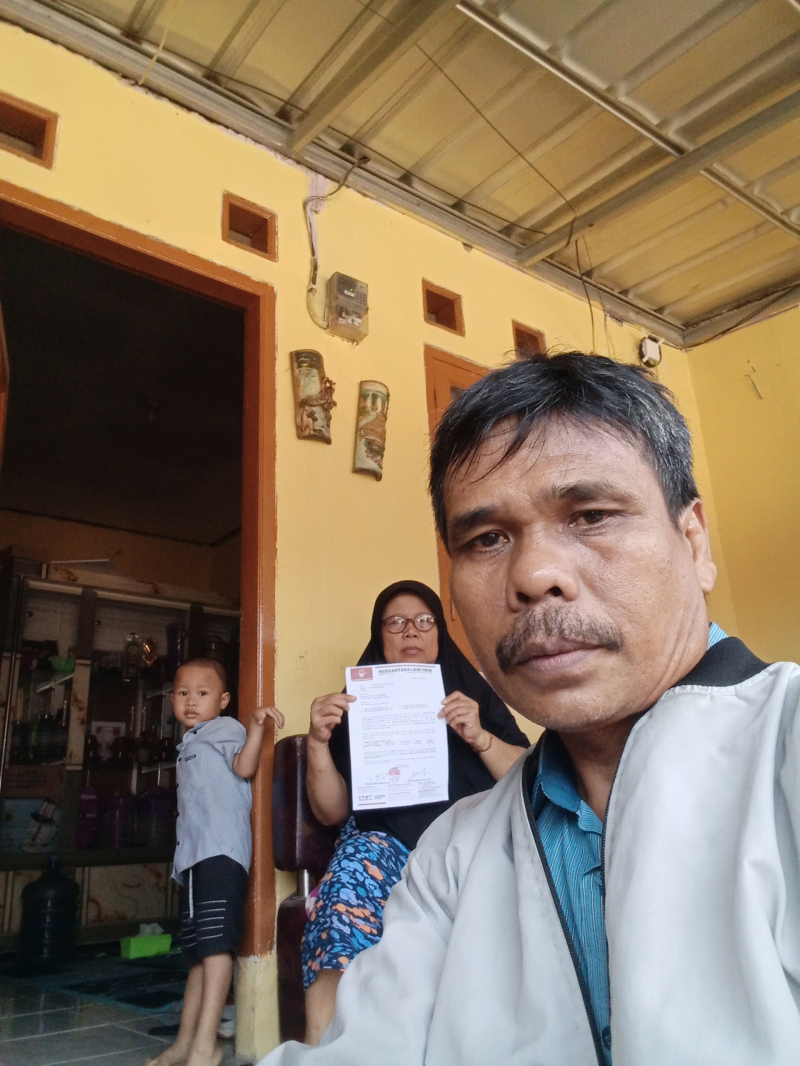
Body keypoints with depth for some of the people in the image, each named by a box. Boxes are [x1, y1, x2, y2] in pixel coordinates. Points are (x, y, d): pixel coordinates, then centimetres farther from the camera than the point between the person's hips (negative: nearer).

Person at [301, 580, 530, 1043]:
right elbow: (331, 812, 9)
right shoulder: (357, 704, 15)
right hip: (386, 840, 1)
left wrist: (479, 738, -10)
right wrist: (318, 743, -8)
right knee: (351, 877, -34)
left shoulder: (473, 691, 15)